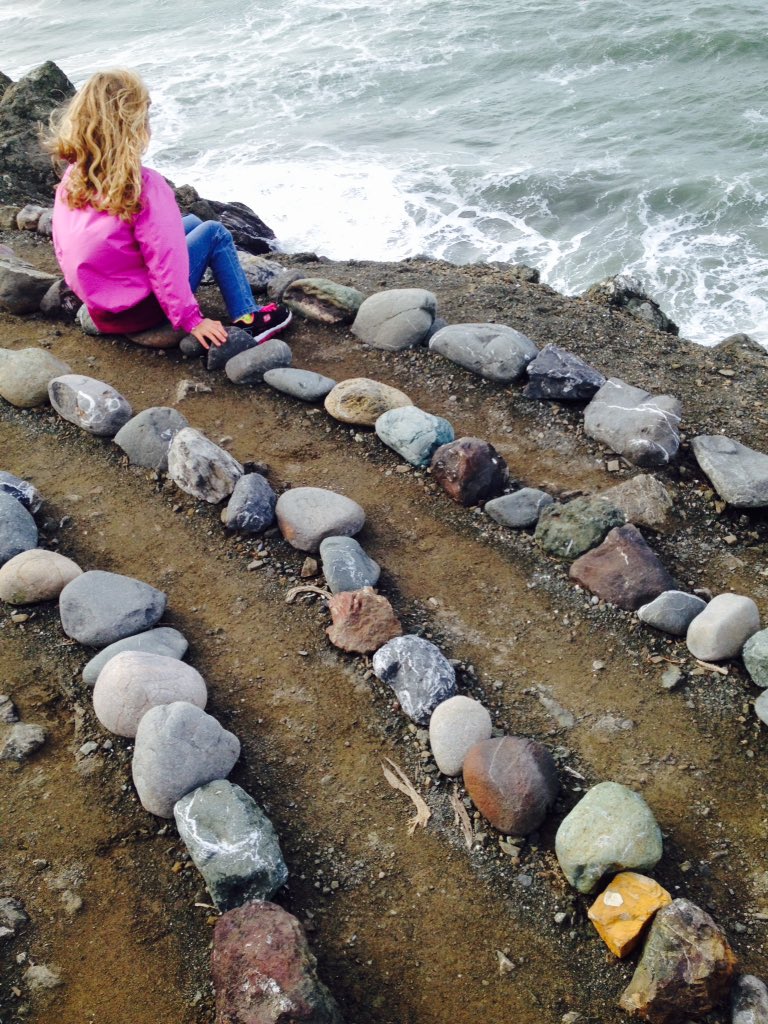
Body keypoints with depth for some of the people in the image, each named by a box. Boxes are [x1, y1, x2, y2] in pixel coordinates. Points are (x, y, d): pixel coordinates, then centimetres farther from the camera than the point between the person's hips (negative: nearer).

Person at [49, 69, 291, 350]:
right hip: (138, 311, -7)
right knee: (214, 233, 8)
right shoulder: (145, 186, -24)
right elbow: (165, 263, -23)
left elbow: (63, 248, 8)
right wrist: (191, 320, -14)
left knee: (191, 223, 21)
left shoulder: (71, 179, -3)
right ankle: (247, 319, 12)